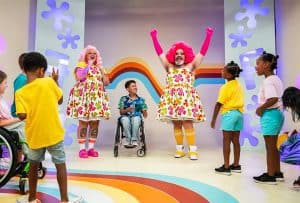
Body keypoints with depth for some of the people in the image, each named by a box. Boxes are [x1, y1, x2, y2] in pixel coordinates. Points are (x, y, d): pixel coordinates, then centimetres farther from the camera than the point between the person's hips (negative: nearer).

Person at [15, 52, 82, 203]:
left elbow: (22, 116, -16)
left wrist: (32, 110, 5)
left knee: (34, 165, 21)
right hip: (54, 134, -2)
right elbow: (60, 100, 4)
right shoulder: (49, 82, -9)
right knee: (60, 165, 10)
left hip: (35, 136, 2)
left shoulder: (20, 93, -7)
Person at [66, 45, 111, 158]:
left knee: (95, 123, 3)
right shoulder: (81, 65, 4)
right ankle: (82, 148, 2)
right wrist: (89, 64, -10)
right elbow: (79, 77, -18)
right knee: (83, 122, -7)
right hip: (83, 97, -5)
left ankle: (91, 148, 12)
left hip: (97, 98, 5)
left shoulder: (99, 67, 18)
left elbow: (106, 82, 10)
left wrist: (101, 70, 1)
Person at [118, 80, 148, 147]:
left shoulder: (141, 99, 12)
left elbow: (144, 114, 9)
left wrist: (144, 112, -16)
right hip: (126, 117, 0)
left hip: (136, 117, 0)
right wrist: (127, 110, -16)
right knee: (125, 119, -36)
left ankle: (134, 140, -25)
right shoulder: (123, 99, 11)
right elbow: (121, 112, 5)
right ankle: (128, 140, -24)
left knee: (136, 119, -36)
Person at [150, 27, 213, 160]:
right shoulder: (169, 67, 17)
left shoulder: (191, 66, 11)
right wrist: (154, 37, 17)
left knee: (188, 124, -8)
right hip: (172, 99, 3)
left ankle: (193, 150, -3)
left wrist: (208, 36, 3)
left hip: (187, 98, -3)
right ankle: (179, 149, 12)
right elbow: (160, 52, 17)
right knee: (176, 125, 4)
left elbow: (202, 52, 7)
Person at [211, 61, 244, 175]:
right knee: (236, 140, 11)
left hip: (229, 114, -8)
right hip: (239, 113, 8)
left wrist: (213, 119, -8)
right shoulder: (239, 86, 12)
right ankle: (236, 165, 19)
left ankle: (226, 167, 1)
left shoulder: (226, 87, -11)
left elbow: (219, 104, -12)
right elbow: (239, 101, 11)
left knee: (226, 141, -2)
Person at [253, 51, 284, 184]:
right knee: (273, 146, 17)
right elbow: (278, 98, 15)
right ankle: (277, 173, 27)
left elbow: (273, 99, -28)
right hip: (277, 113, 10)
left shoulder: (268, 81, -17)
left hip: (269, 115, -10)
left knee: (270, 147, 0)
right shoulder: (276, 79, 13)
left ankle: (270, 175, 11)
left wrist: (260, 108, -16)